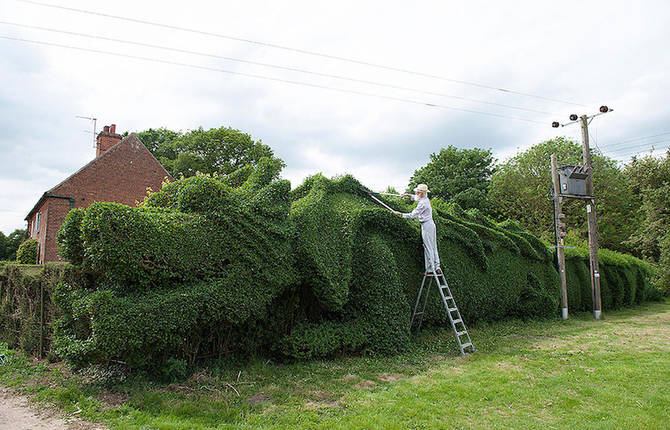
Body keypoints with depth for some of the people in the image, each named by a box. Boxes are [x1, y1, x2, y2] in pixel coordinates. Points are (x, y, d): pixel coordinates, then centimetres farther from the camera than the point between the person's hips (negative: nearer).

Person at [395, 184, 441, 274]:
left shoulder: (422, 203, -18)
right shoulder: (426, 199, 11)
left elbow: (413, 215, -17)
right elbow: (417, 198, 36)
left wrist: (401, 214, -8)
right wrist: (409, 195, 31)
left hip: (426, 225, -10)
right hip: (431, 224, 10)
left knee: (428, 248, -5)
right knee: (433, 247, 10)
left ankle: (430, 269, -2)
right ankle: (437, 267, 12)